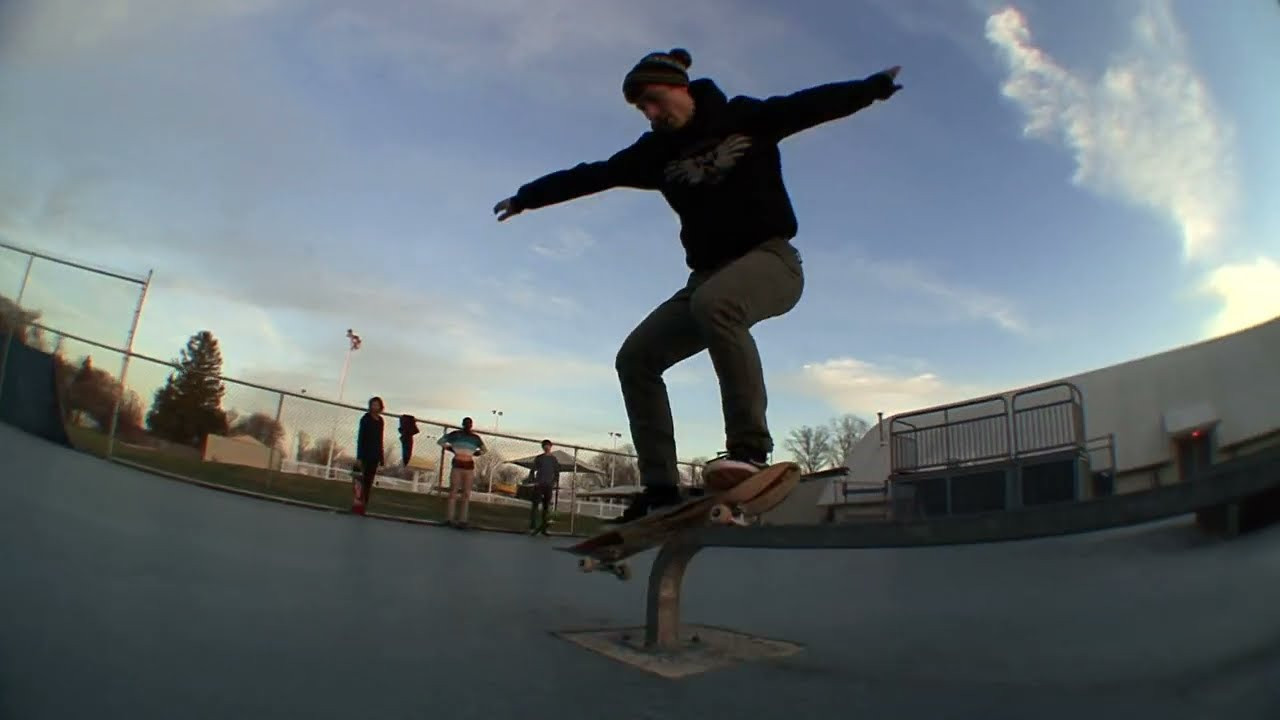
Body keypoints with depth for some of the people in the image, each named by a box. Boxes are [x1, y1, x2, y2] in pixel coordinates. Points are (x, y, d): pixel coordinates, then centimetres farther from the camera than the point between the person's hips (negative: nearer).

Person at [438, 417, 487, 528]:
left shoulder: (475, 437, 6)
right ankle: (450, 518, 1)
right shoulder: (455, 434, 1)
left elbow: (485, 449, 20)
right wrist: (449, 448, -3)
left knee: (466, 494, 2)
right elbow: (440, 441, 9)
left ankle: (463, 520, 4)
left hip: (469, 466, 2)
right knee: (453, 491, -2)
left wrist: (478, 453, 0)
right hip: (457, 465, -2)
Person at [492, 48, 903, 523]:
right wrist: (527, 197, 13)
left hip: (771, 258, -5)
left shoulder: (747, 118, 1)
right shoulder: (656, 151, 8)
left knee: (715, 302, -39)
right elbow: (589, 175, 10)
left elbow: (814, 104, 0)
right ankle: (660, 488, -5)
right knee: (636, 357, -6)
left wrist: (872, 87, -12)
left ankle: (749, 446, -34)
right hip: (709, 274, 6)